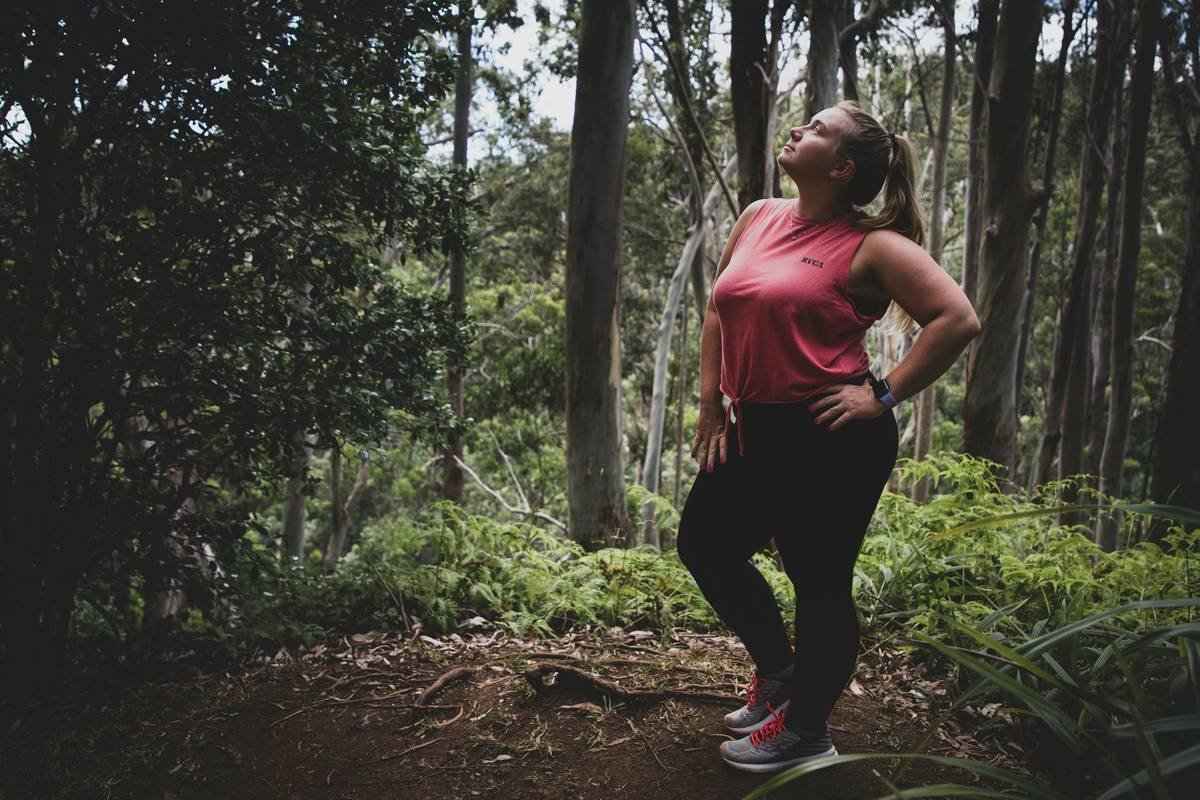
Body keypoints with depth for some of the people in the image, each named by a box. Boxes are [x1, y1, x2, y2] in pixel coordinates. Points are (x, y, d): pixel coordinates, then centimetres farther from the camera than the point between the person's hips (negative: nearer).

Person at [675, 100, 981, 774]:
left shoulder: (870, 245, -11)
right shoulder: (758, 218, 9)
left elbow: (958, 320, -16)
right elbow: (719, 313, 17)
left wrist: (883, 395, -14)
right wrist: (711, 408, 12)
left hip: (831, 441, -8)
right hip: (755, 432, 8)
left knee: (820, 582, 4)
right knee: (704, 544, 17)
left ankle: (807, 733, 25)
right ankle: (778, 669, 38)